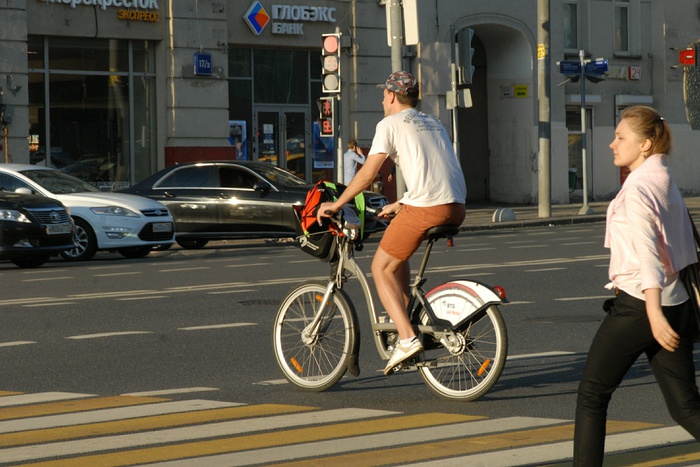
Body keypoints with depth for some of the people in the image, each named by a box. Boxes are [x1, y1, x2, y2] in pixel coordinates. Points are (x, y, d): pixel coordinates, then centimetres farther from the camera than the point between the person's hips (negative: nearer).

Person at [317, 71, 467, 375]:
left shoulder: (390, 124, 4)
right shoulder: (434, 124, 27)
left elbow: (368, 173, -1)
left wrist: (336, 204, 8)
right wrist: (399, 205, 38)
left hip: (425, 208, -8)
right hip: (456, 207, 8)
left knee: (381, 268, 5)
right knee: (398, 252, 29)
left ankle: (407, 338, -9)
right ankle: (402, 320, 24)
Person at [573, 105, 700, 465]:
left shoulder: (637, 188, -13)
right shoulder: (666, 183, 14)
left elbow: (647, 252, -23)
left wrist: (654, 314, -29)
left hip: (637, 304, -8)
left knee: (592, 394, 7)